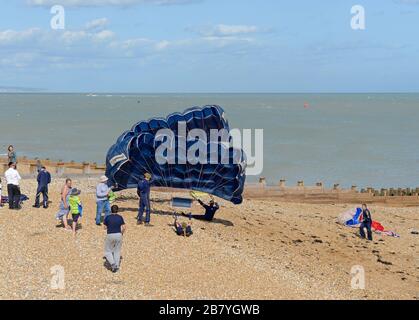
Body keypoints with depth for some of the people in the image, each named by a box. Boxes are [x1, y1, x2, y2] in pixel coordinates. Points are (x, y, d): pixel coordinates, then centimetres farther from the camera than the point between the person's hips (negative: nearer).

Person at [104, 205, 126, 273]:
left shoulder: (107, 217, -2)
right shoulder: (120, 217, 2)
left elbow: (105, 227, 2)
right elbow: (124, 228, -1)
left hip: (110, 235, -2)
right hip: (118, 235, 2)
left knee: (108, 251, 12)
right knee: (117, 251, 17)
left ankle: (112, 263, -7)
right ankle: (117, 266, 15)